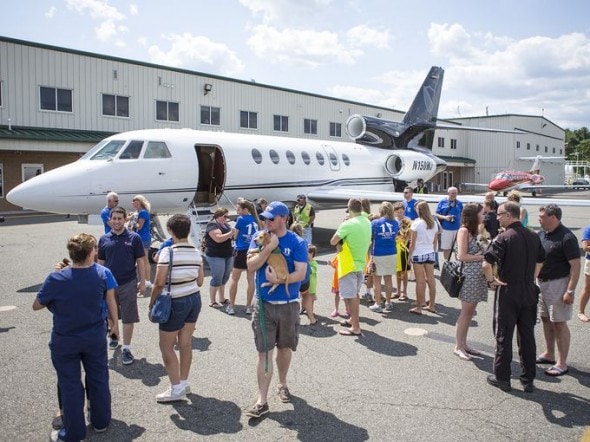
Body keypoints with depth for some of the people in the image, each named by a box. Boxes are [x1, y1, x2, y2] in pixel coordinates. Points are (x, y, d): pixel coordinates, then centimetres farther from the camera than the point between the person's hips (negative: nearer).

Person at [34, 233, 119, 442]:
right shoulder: (103, 273, -14)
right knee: (98, 379, 18)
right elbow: (110, 300, -1)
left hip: (65, 342, -2)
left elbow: (37, 306, -6)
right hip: (95, 338, 2)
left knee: (70, 385, 12)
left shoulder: (56, 279, -20)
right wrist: (114, 323, 14)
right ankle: (101, 421, 34)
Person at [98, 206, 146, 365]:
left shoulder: (134, 238, -5)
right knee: (111, 315, 19)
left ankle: (126, 348, 12)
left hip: (128, 283, -3)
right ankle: (114, 336, 44)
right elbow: (101, 262, 9)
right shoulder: (104, 239, 2)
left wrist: (142, 282, -3)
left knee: (128, 317, 2)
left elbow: (140, 261, -2)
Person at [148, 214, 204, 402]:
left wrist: (152, 302, -3)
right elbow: (200, 281, 7)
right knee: (186, 343, 16)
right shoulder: (196, 252, 1)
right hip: (194, 299, 7)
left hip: (176, 303, -6)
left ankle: (176, 389, 10)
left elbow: (159, 283, -17)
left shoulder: (168, 251, -17)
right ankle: (184, 383, 26)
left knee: (166, 346, 7)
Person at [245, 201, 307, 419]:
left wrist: (278, 280, -26)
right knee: (265, 352, -1)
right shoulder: (259, 238, 0)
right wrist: (269, 247, -21)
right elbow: (251, 265, -12)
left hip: (289, 305, 0)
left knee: (285, 348, 17)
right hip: (264, 303, 0)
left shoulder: (297, 243, -7)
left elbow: (301, 273, -14)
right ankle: (262, 401, 5)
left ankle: (282, 384, 41)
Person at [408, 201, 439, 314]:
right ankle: (431, 305, 20)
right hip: (430, 253, 5)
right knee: (431, 279, 11)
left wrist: (410, 255, -1)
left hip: (418, 254, -5)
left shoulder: (416, 223, -11)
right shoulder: (434, 223, 3)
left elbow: (412, 242, -10)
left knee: (420, 281, -1)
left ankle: (418, 307, 7)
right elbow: (435, 241, 9)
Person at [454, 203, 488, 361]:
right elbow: (462, 256, -16)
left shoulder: (476, 230, 14)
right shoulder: (464, 230, -11)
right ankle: (458, 346, 7)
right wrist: (482, 256, -10)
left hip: (479, 275, 8)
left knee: (470, 311, 11)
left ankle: (463, 343, 20)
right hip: (469, 275, -8)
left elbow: (481, 250, 11)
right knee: (466, 311, -2)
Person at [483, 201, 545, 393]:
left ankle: (502, 378, 16)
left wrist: (491, 280, -12)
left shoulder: (504, 238, -17)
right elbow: (540, 260, 19)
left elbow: (487, 263, -27)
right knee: (527, 336, 13)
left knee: (504, 336, 6)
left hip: (508, 293, -6)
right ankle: (528, 380, 22)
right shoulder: (534, 236, 5)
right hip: (529, 292, 6)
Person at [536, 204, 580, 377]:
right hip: (542, 283, 8)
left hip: (558, 284, -8)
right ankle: (549, 354, 32)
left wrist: (570, 291, -22)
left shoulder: (566, 238, -18)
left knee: (559, 323, -1)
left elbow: (575, 266, -19)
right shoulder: (541, 234, 5)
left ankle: (562, 363, 10)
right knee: (546, 319, 17)